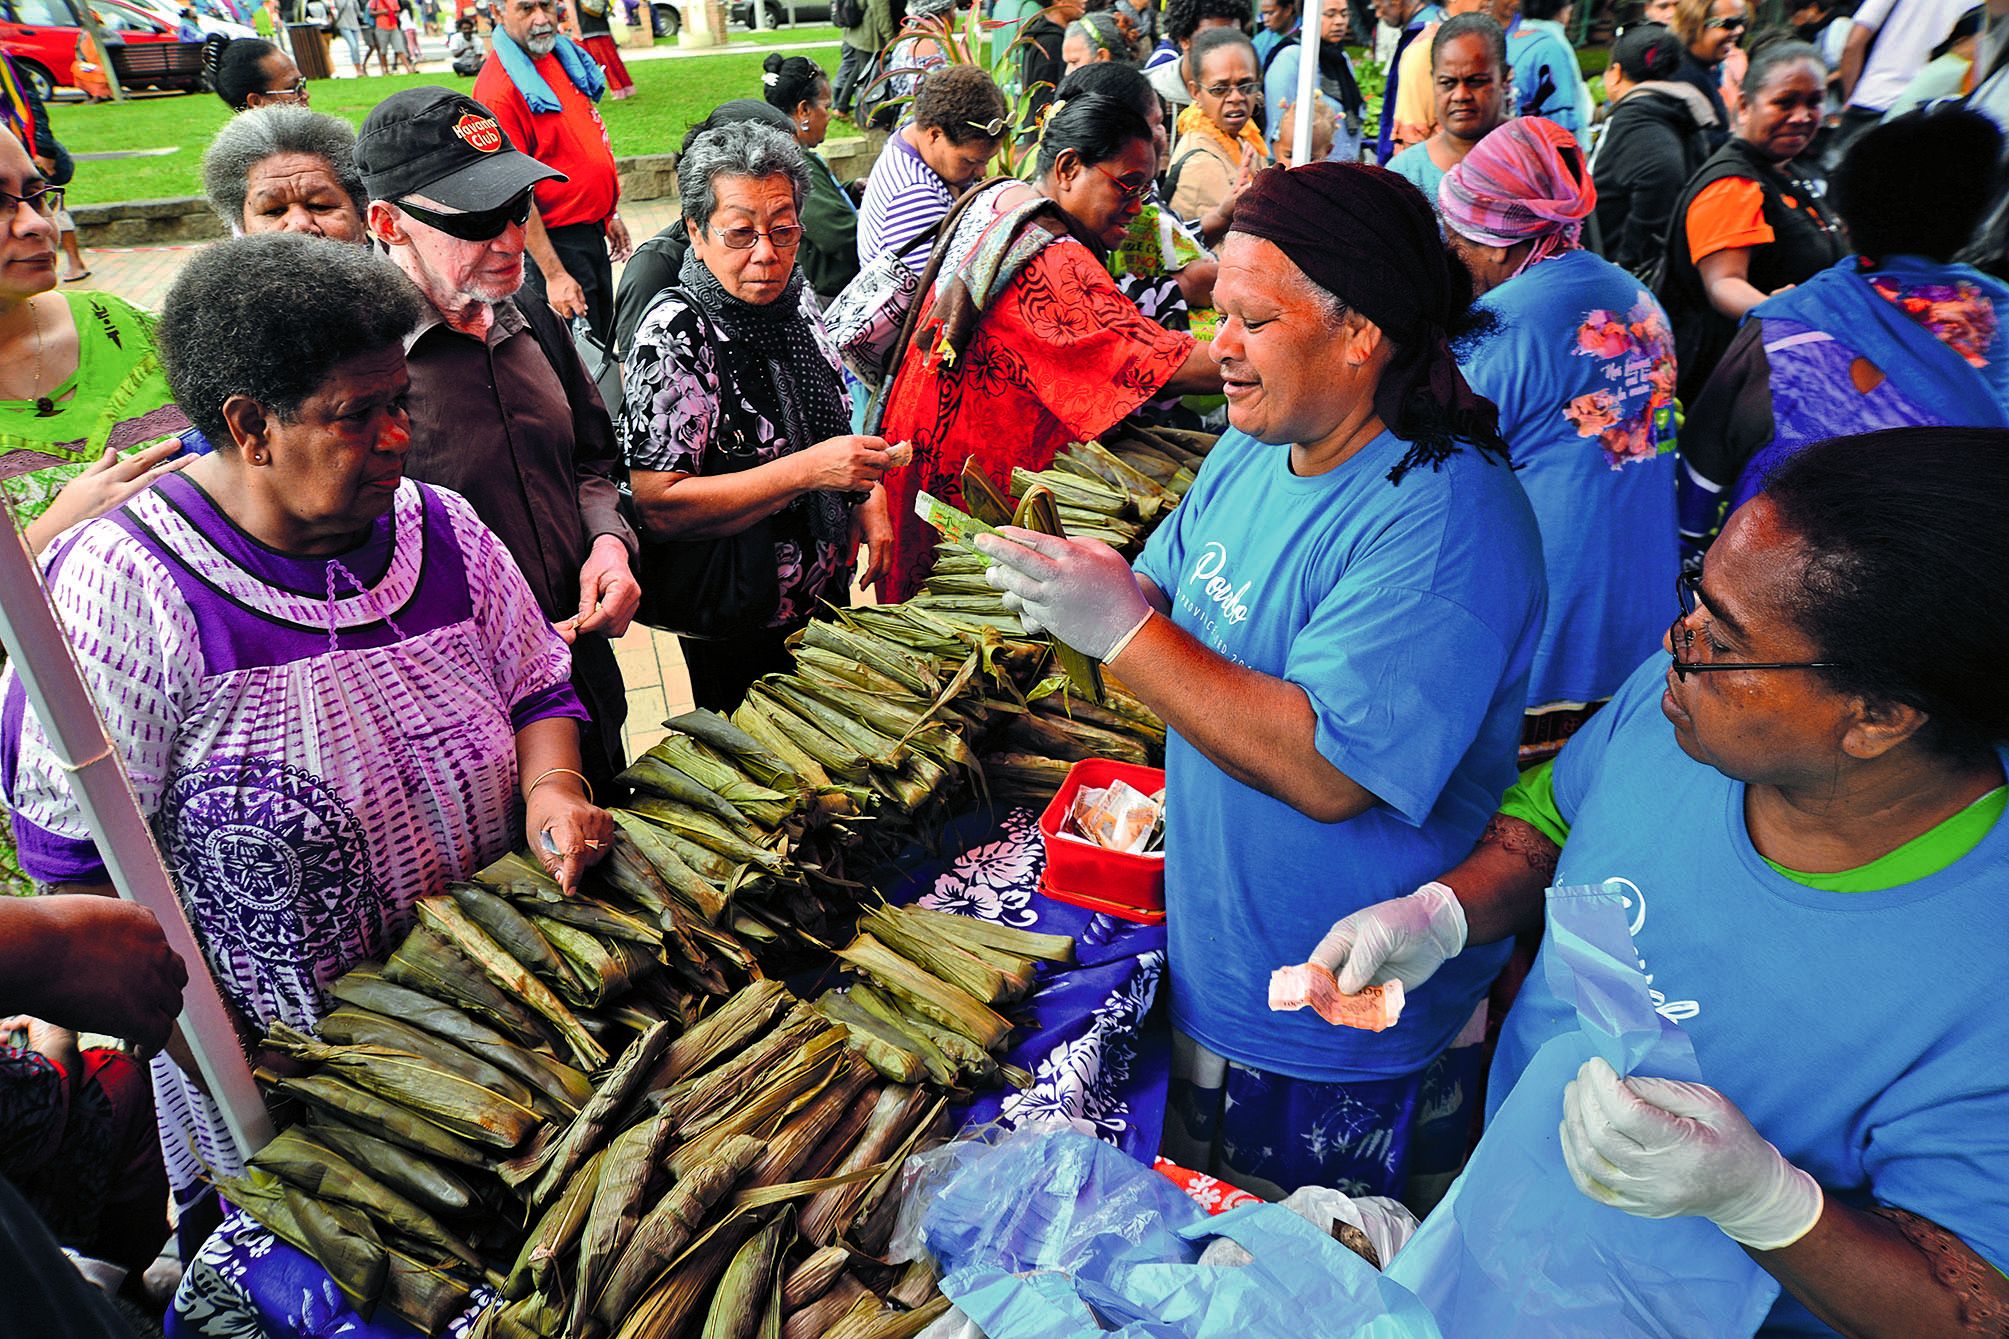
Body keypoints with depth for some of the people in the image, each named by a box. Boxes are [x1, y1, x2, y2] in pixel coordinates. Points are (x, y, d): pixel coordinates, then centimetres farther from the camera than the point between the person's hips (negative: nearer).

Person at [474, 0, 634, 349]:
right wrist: (553, 273, -24)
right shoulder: (498, 87, -19)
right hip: (554, 242, -8)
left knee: (605, 343, 20)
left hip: (592, 232, 8)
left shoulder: (565, 52, 6)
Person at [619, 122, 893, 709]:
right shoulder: (676, 337, -24)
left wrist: (866, 496, -4)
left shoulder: (795, 298, -2)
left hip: (825, 589, 7)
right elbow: (658, 509, -30)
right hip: (738, 632, -7)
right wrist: (808, 470, -34)